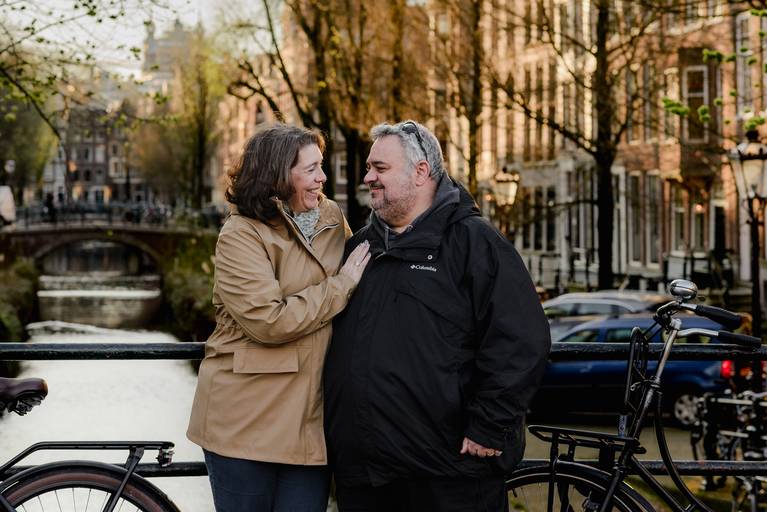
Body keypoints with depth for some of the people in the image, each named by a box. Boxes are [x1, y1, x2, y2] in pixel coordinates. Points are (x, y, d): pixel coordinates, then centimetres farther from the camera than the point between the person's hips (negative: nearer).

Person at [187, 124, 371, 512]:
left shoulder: (332, 218, 8)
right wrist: (341, 286, -12)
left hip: (311, 418, 5)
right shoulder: (240, 235, -10)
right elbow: (269, 320, -21)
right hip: (247, 419, -5)